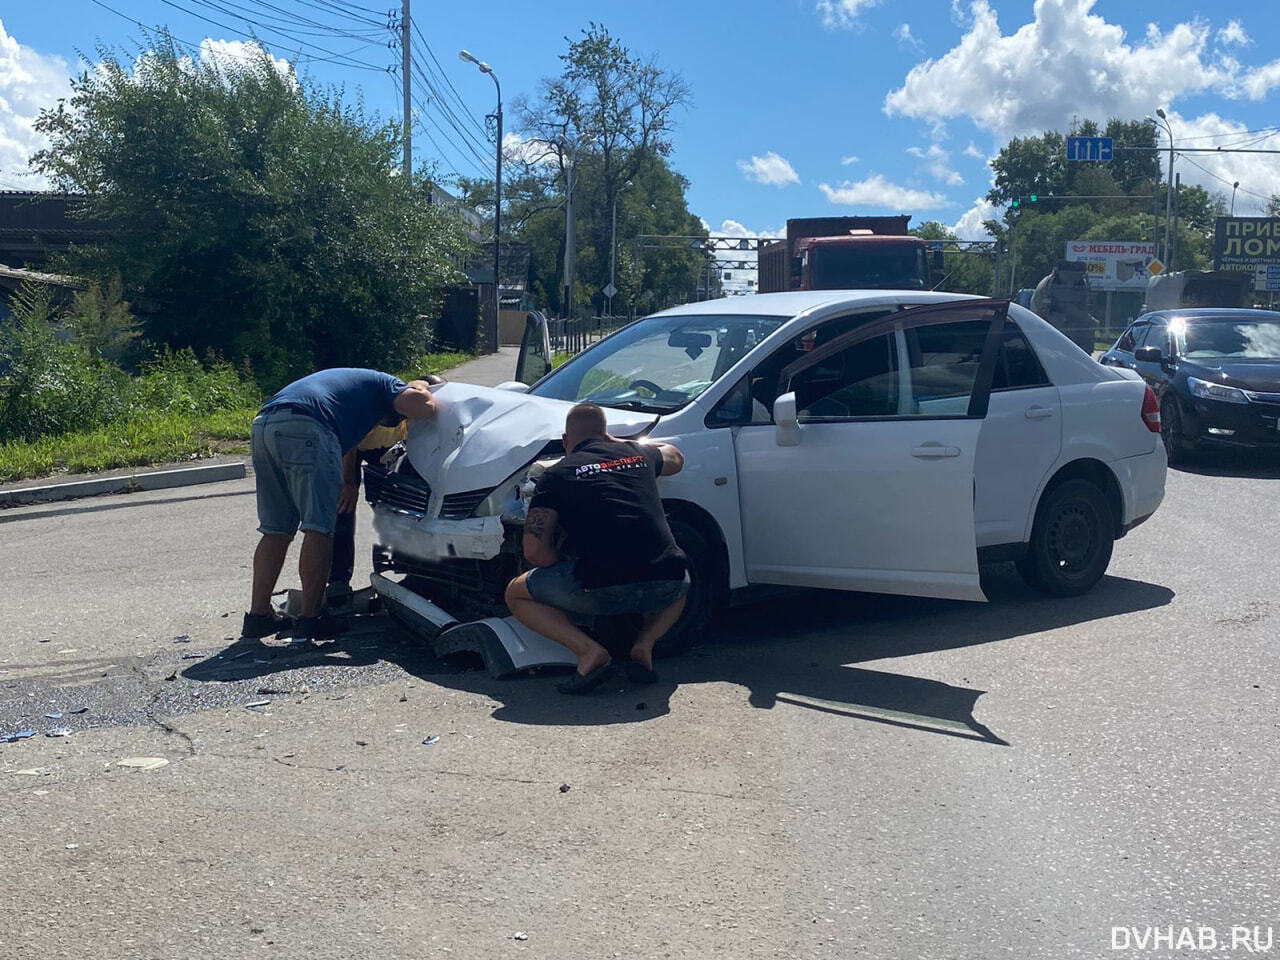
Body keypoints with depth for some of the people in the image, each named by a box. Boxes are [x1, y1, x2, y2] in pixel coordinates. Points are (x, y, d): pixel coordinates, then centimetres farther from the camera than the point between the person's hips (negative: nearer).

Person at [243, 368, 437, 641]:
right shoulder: (386, 384, 17)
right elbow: (422, 407, 1)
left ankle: (258, 614, 16)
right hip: (305, 427, -8)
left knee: (275, 530, 14)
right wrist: (421, 392, 20)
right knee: (319, 529, -4)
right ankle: (310, 620, -6)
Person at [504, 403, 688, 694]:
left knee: (516, 594, 18)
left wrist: (576, 576, 17)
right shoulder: (638, 454, 21)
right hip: (663, 587, 4)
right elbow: (675, 457, 46)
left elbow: (535, 552, 1)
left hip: (602, 590, -4)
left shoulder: (557, 475, 10)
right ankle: (645, 643, 13)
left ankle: (589, 651, -2)